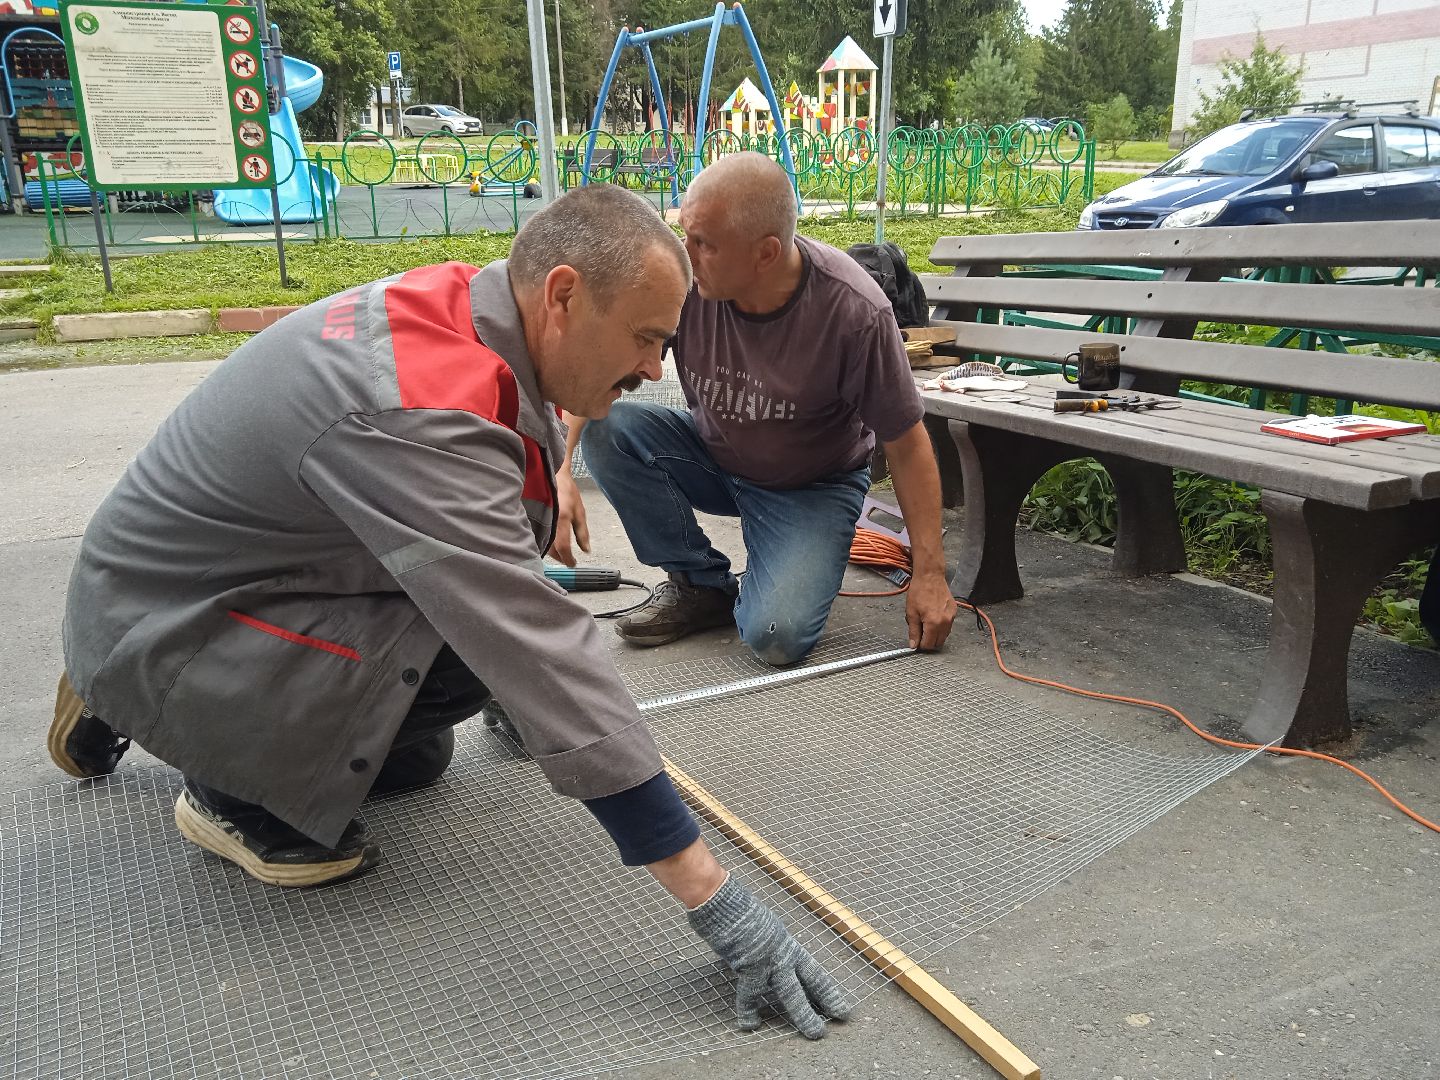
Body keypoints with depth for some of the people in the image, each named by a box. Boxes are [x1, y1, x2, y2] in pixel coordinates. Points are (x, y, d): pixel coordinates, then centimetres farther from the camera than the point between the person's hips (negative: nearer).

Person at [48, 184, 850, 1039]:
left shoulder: (452, 309, -6)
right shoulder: (417, 411, -34)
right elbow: (538, 651, -37)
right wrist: (712, 896, -32)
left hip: (235, 569, 9)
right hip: (160, 634, -9)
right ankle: (237, 792, -1)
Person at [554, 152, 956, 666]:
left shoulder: (855, 312, -28)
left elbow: (906, 445, -17)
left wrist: (929, 572, -14)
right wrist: (558, 470, -31)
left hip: (811, 485, -4)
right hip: (712, 454, 4)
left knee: (777, 638, -26)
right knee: (604, 426, -23)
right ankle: (701, 584, -5)